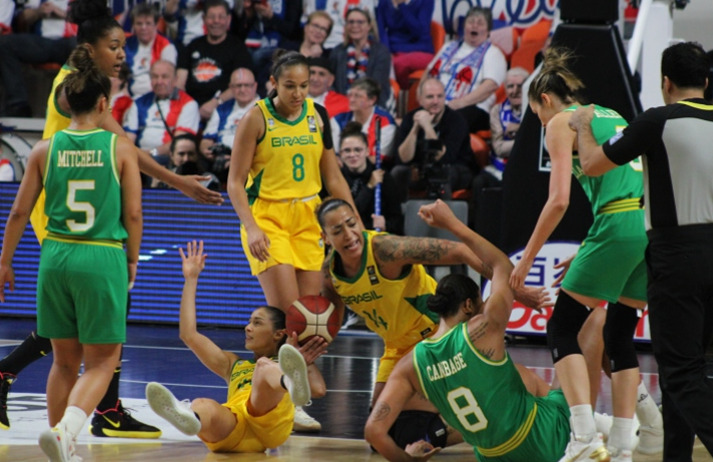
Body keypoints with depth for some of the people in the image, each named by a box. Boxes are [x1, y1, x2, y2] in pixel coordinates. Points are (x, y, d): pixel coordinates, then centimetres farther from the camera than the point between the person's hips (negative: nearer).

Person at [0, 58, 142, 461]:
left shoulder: (46, 150, 3)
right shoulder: (120, 148, -3)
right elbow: (133, 213, -3)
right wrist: (132, 261, 12)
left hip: (56, 257, 3)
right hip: (103, 258, -3)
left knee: (65, 360, 16)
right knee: (102, 362, 4)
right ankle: (65, 430, -20)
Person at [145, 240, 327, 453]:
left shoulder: (283, 366, 34)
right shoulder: (233, 364, 44)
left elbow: (319, 390, 11)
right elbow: (189, 335, 34)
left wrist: (306, 361, 20)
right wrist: (191, 280, 36)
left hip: (271, 423, -3)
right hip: (231, 425, 3)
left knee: (264, 367, -32)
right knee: (203, 406, -34)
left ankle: (294, 384, -69)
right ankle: (188, 417, -73)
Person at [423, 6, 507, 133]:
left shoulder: (492, 53, 9)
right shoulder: (450, 47, 29)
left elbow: (491, 85, -7)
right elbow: (428, 73, 30)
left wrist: (461, 102, -19)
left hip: (471, 107, -5)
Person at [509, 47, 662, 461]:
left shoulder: (561, 122, 5)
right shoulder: (612, 116, 27)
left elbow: (559, 199, -6)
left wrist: (528, 257, 2)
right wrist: (591, 252, 29)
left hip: (619, 225, -7)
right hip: (655, 228, 7)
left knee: (562, 329, 2)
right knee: (620, 336, 16)